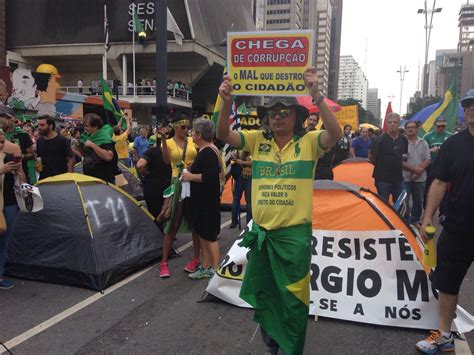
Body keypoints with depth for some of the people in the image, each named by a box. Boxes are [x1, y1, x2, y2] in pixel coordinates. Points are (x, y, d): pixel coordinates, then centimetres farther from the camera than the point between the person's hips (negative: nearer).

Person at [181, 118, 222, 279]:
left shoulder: (208, 152, -18)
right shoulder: (204, 151, 13)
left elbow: (211, 176, -28)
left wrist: (191, 176, -19)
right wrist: (191, 170, 11)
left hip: (208, 201, -10)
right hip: (201, 200, 10)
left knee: (210, 236, -2)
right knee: (203, 235, 15)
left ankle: (216, 270, 8)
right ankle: (206, 267, 25)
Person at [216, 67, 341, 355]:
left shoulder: (308, 142, -5)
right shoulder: (257, 140, 4)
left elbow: (335, 133, -22)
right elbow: (224, 134, -3)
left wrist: (316, 96, -29)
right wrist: (226, 103, -19)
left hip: (294, 234, -4)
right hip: (260, 232, 4)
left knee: (293, 299, 7)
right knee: (263, 295, 19)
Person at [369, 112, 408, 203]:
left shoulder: (403, 139, 2)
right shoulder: (380, 140, -13)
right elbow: (371, 158, -8)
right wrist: (381, 166, 3)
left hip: (398, 178, 5)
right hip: (383, 178, -5)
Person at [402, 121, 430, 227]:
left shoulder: (423, 143, 7)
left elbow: (428, 159, 3)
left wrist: (419, 170, -13)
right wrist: (413, 169, -17)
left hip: (420, 178, 4)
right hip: (405, 177, -4)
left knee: (418, 201, 13)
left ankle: (415, 220, 28)